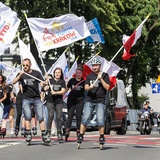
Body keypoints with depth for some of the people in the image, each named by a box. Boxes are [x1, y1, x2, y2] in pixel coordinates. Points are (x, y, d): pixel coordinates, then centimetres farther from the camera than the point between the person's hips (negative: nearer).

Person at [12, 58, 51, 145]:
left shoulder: (36, 73, 6)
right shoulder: (21, 74, 8)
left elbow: (42, 83, -1)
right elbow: (13, 82, -6)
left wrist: (44, 84, -26)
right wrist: (20, 75, -22)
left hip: (36, 98, 0)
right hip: (26, 99, 0)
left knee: (40, 117, -4)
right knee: (28, 117, -8)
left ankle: (44, 135, 0)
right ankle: (28, 135, -3)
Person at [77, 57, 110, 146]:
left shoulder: (104, 75, 5)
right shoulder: (89, 76, 14)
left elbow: (107, 87, -3)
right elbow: (86, 87, 7)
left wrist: (101, 79, -12)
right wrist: (89, 87, -15)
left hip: (100, 101, -2)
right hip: (89, 100, 2)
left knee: (100, 120, -9)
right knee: (85, 119, -7)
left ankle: (102, 137, 4)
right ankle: (81, 136, -1)